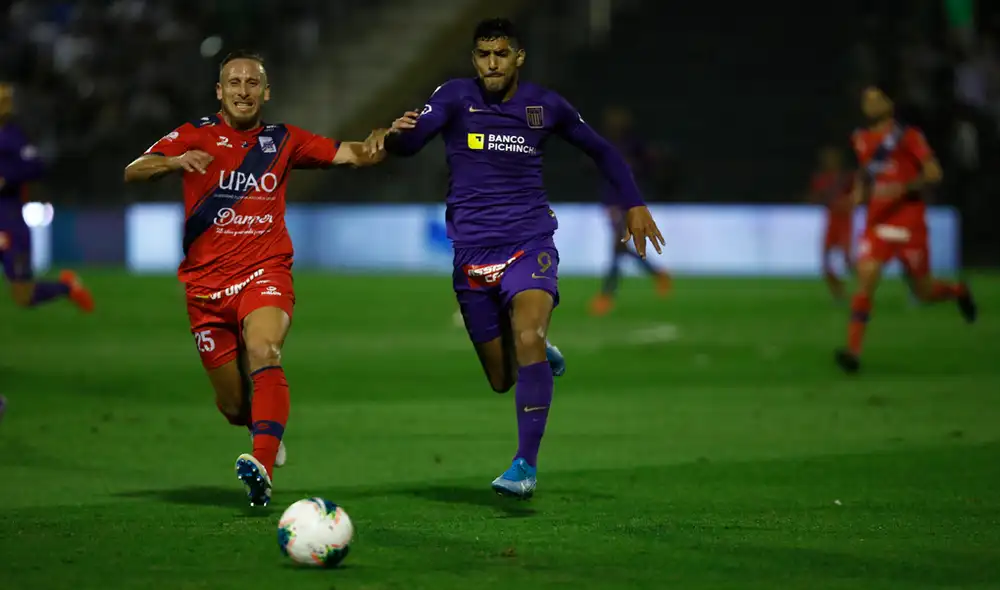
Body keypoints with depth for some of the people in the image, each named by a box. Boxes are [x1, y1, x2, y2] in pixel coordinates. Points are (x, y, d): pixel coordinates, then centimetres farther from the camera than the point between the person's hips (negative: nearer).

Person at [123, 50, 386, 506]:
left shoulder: (283, 141, 11)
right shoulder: (196, 136, 5)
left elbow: (352, 155, 11)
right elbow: (132, 173, -7)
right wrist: (175, 162, -27)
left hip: (264, 274, -1)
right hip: (205, 283, 1)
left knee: (264, 354, -32)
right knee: (234, 407, 4)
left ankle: (262, 468, -47)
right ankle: (268, 431, 40)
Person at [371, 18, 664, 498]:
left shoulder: (545, 106, 4)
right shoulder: (456, 97, -2)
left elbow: (601, 151, 19)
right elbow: (410, 142, -17)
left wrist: (634, 205, 13)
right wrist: (393, 136, -40)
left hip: (530, 244, -1)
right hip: (472, 253, 1)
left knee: (528, 338, -28)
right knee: (501, 379, 6)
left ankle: (526, 465, -23)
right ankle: (541, 354, 44)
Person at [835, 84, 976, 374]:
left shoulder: (908, 136, -6)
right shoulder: (862, 140, 9)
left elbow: (934, 173, -12)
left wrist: (903, 188, -25)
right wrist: (859, 191, 8)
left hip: (909, 222, -3)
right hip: (877, 222, 3)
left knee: (924, 292, 5)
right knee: (866, 278, -16)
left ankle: (959, 292, 40)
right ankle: (853, 351, -21)